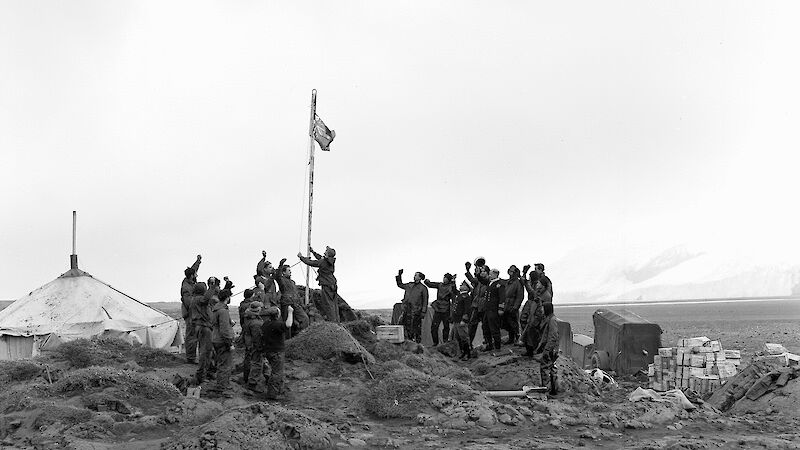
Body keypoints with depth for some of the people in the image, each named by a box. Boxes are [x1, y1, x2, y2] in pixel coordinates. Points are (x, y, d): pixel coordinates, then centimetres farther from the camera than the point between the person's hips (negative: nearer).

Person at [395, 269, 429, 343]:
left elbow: (425, 301, -3)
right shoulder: (409, 285, 14)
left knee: (417, 327, -5)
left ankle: (417, 342, 0)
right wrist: (399, 275, 19)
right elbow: (400, 285, 29)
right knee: (407, 327, 6)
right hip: (407, 310, 5)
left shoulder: (423, 288, -2)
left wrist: (423, 312, -8)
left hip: (416, 311, -5)